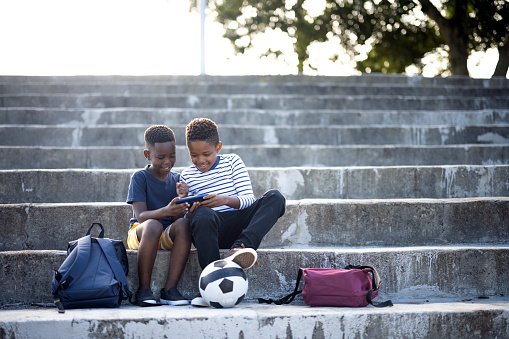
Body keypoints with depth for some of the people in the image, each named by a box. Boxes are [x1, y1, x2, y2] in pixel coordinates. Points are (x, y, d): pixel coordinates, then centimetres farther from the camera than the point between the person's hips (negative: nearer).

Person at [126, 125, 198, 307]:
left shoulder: (177, 179, 7)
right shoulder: (140, 177, -5)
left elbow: (176, 219, -1)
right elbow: (140, 216, -17)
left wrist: (182, 199, -22)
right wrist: (166, 211, -36)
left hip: (168, 236, 3)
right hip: (139, 234, -3)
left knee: (184, 224, -30)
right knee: (153, 225, -37)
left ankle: (170, 288, -28)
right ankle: (143, 290, -26)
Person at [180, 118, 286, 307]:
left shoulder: (232, 162, 11)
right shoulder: (187, 176, 12)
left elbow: (248, 198, 1)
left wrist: (226, 200, -19)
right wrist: (190, 212, -17)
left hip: (237, 224, 2)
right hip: (211, 228, -1)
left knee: (275, 198, -22)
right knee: (202, 214, -38)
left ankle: (238, 249, -45)